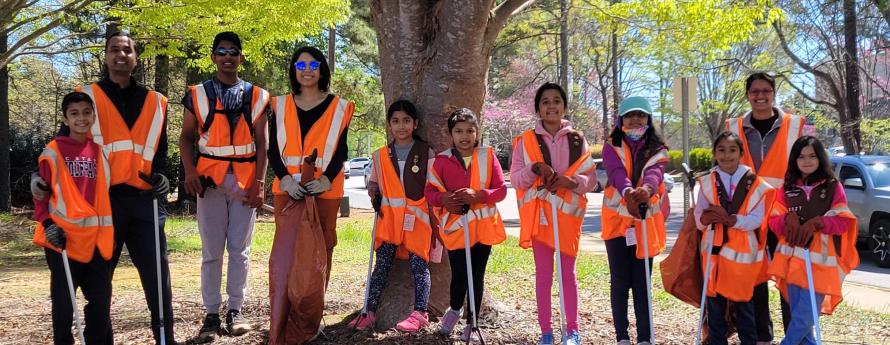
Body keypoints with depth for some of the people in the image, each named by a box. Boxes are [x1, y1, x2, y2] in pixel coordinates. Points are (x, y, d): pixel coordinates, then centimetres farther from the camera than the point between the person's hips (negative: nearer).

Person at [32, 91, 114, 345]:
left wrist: (111, 230, 14)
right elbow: (41, 193, -1)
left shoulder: (101, 151, 10)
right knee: (64, 302, 4)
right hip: (64, 238, -3)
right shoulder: (53, 152, -2)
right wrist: (47, 224, -13)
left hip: (98, 239, 4)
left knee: (101, 301, 9)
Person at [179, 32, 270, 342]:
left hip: (245, 179, 1)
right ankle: (211, 314, 7)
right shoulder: (197, 94, 6)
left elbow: (261, 143, 6)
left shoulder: (256, 97, 7)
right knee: (211, 250, 2)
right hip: (209, 178, 0)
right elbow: (186, 136, 7)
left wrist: (259, 182, -2)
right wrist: (189, 171, -8)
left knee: (239, 248, 4)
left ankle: (235, 311, 12)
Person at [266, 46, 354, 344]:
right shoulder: (280, 106, 11)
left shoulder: (339, 108, 7)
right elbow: (273, 149, 5)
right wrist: (285, 178, -12)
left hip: (325, 190, 0)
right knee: (284, 252, -8)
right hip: (288, 189, 0)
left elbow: (340, 151, 2)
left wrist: (325, 179, -14)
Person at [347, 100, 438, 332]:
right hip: (389, 217, 3)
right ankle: (370, 311, 5)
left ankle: (420, 313, -4)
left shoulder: (427, 153, 2)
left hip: (417, 217, -3)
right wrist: (373, 190, -1)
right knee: (381, 265, 3)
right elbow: (374, 182, 22)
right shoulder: (381, 155, 10)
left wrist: (434, 221, -2)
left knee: (419, 264, -5)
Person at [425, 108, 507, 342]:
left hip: (483, 226, 1)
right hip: (456, 225, -1)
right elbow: (430, 190, -1)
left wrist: (478, 195, -21)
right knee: (459, 275, 0)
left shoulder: (488, 156, -2)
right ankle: (454, 309, 32)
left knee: (476, 276, 8)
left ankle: (472, 324, 22)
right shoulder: (442, 160, -2)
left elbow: (501, 190, -3)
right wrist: (443, 199, -22)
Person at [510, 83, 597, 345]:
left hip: (568, 213, 0)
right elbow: (515, 178, -2)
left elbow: (591, 179, 3)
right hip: (539, 213, 0)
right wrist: (535, 168, -19)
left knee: (567, 272, 4)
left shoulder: (576, 140, 5)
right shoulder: (526, 141, 2)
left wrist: (569, 181, -16)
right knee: (543, 274, 4)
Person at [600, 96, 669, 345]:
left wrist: (647, 189, -44)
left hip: (645, 222, 0)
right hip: (617, 220, 0)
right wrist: (628, 192, -42)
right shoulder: (611, 147, 2)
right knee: (620, 281, 3)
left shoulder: (657, 150, 3)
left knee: (642, 282, 2)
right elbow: (616, 172, -20)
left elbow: (654, 174, -19)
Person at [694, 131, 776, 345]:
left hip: (743, 251, -1)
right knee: (715, 303, 6)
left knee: (744, 302, 7)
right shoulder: (707, 182, 2)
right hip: (714, 249, 1)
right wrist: (704, 218, -29)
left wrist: (731, 219, -26)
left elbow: (757, 219, -10)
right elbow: (699, 215, -5)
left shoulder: (754, 183, -2)